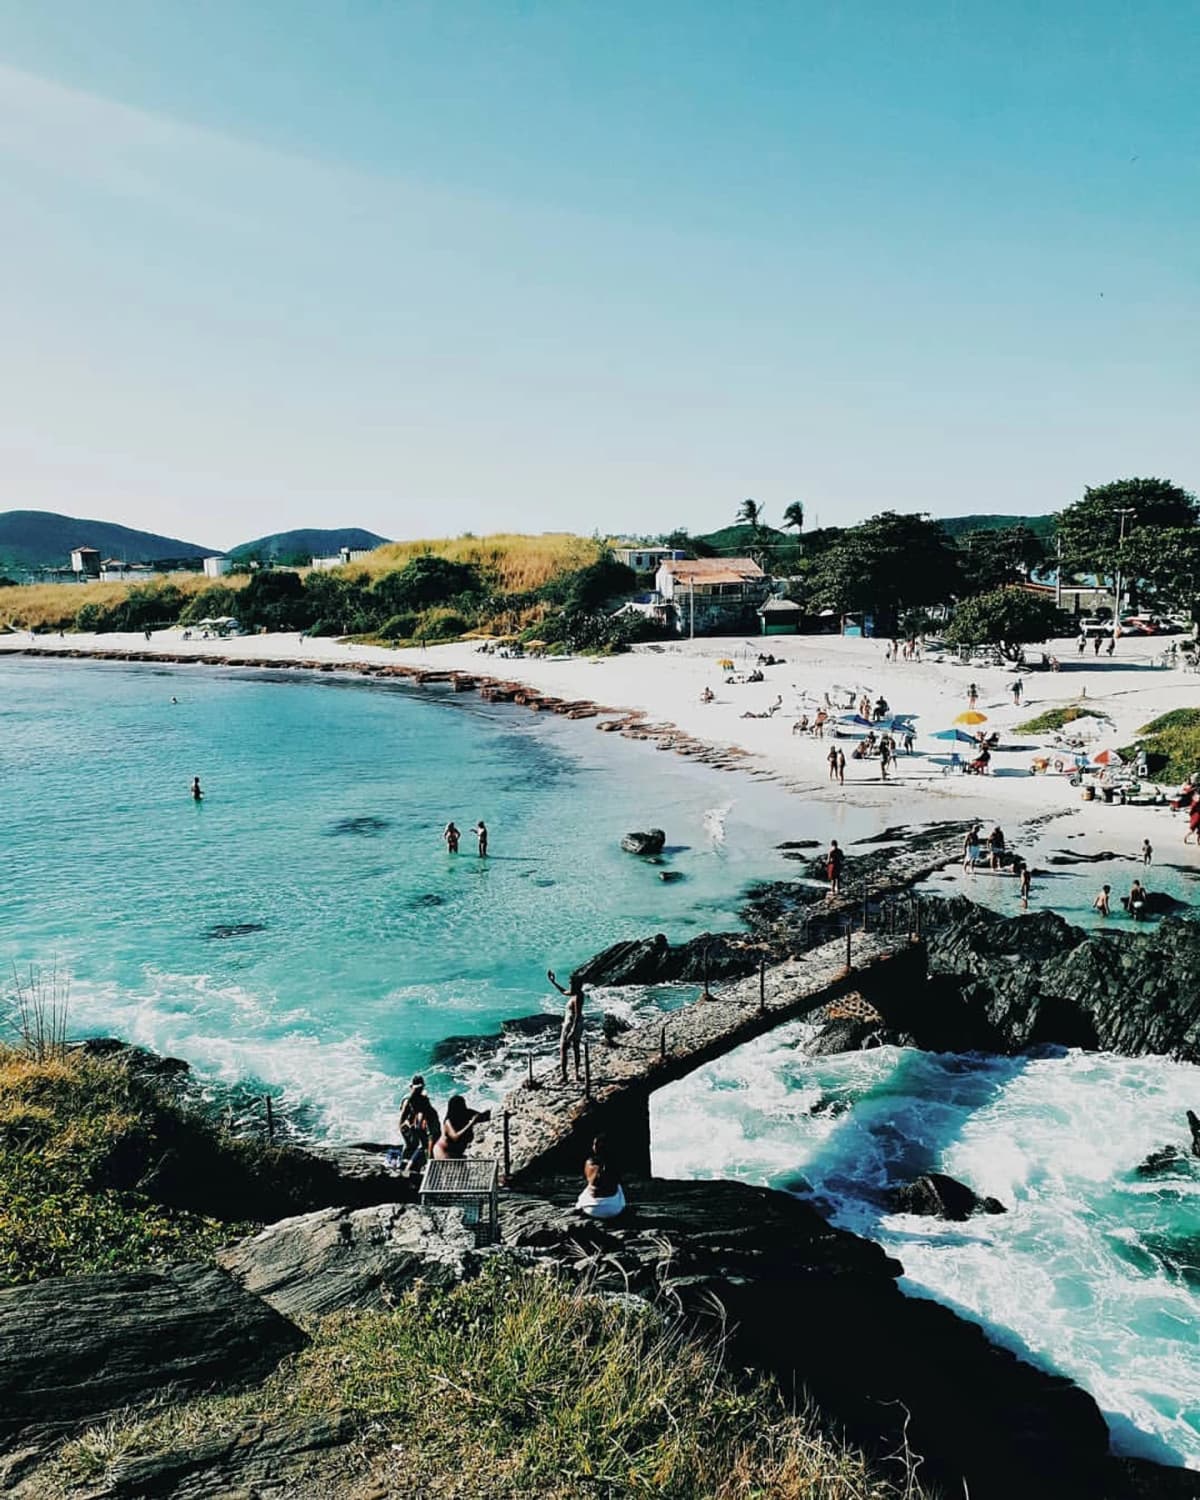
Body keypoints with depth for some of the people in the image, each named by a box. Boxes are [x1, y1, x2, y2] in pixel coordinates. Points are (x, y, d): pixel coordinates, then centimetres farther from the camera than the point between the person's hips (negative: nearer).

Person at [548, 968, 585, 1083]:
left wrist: (573, 1031, -31)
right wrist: (553, 982, 20)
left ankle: (564, 1076, 2)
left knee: (563, 1050, 0)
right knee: (576, 1049, 16)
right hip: (577, 1024, 10)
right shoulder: (576, 993, 2)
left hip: (571, 1025, -9)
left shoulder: (577, 997, -26)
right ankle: (576, 1074, 23)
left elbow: (578, 1015, -29)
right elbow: (563, 992, 20)